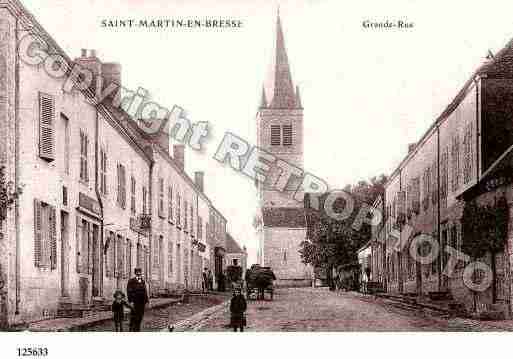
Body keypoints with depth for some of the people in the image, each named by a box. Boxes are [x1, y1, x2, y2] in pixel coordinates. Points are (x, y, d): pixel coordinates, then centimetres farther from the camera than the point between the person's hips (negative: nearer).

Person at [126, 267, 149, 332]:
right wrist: (131, 301, -14)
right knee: (134, 317, -4)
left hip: (142, 302, 6)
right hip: (135, 302, -6)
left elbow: (145, 292, 17)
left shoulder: (143, 282, 13)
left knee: (140, 316, 9)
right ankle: (132, 330, 3)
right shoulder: (131, 281, -4)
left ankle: (137, 329, 19)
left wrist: (146, 301, 12)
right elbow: (129, 292, -7)